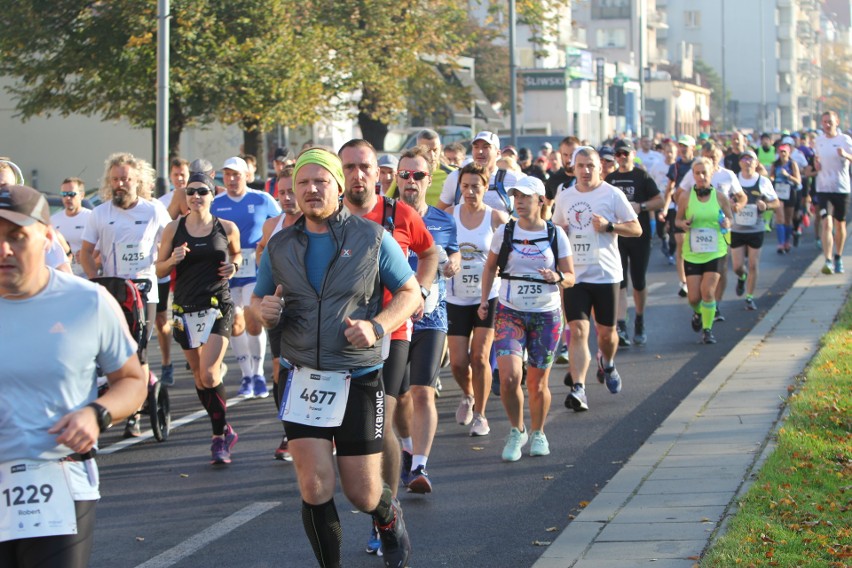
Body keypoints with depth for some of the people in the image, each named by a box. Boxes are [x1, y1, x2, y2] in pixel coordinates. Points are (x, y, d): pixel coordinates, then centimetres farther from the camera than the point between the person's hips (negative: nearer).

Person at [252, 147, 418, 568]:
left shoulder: (372, 237, -1)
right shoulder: (280, 246, 7)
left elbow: (410, 292, 3)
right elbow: (258, 302, 17)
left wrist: (376, 326, -16)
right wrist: (264, 311, -8)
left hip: (359, 379, -2)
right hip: (303, 379, 2)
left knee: (363, 494, 4)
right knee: (315, 489, -8)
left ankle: (390, 518, 40)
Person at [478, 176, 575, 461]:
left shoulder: (556, 235, -1)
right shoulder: (504, 232, 1)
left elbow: (571, 278, 4)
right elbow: (490, 267, 15)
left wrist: (557, 277, -18)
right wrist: (484, 299, 5)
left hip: (546, 315, 0)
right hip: (510, 313, 0)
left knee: (537, 384, 5)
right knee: (509, 378, -15)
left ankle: (538, 433, 30)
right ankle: (516, 431, 9)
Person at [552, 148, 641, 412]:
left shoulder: (612, 194, -2)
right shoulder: (564, 197, 9)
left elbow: (636, 229, -1)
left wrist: (609, 226, -17)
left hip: (606, 274, -1)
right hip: (574, 275, 2)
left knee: (606, 332, 9)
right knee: (578, 331, -12)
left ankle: (607, 365, 43)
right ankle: (578, 388, -19)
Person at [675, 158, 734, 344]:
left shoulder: (719, 197, -1)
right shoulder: (686, 197, -1)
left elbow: (729, 220, 10)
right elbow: (678, 220, 9)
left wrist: (726, 224, -13)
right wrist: (683, 223, -14)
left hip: (715, 252, -1)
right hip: (692, 252, 1)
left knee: (708, 292, -12)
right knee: (693, 297, 0)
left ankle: (707, 330, 4)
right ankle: (697, 312, 36)